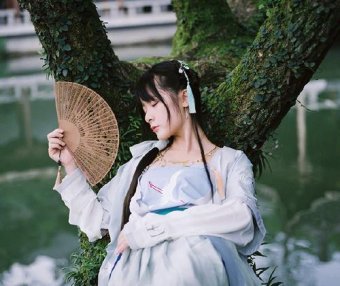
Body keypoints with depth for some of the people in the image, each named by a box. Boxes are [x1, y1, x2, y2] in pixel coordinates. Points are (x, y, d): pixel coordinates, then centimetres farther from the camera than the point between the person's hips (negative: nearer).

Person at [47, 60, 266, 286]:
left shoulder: (229, 161, 14)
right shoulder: (142, 159, 27)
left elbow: (243, 216, -8)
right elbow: (98, 221, 25)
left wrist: (148, 227, -11)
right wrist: (71, 166, 19)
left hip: (198, 267, -2)